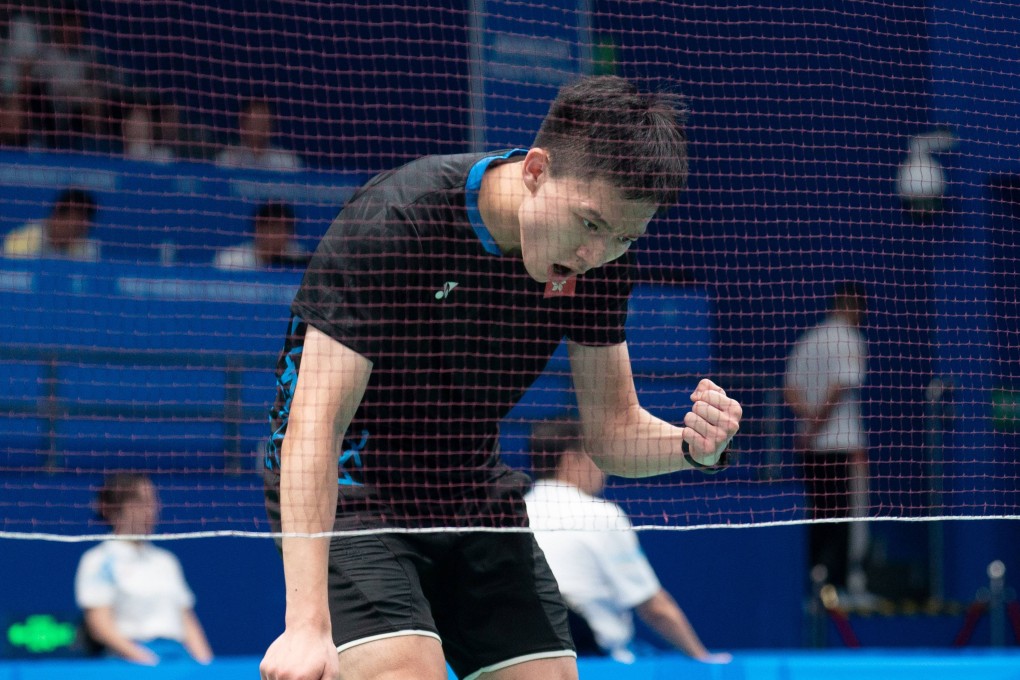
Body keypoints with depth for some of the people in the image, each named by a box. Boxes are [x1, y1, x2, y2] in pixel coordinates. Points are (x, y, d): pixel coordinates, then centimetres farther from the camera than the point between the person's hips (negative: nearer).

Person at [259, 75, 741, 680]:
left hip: (476, 495, 6)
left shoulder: (598, 254, -8)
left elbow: (612, 430, 1)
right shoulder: (391, 222, -26)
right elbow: (314, 424, -30)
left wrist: (692, 445, -23)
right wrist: (309, 621, -38)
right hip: (351, 494, -6)